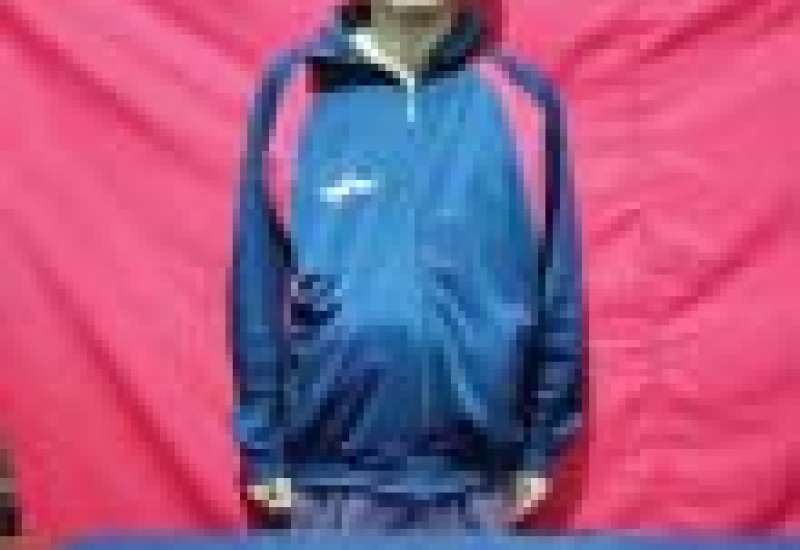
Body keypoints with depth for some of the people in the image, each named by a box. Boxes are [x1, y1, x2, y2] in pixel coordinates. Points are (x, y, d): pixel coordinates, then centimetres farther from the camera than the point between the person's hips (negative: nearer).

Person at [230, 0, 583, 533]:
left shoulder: (523, 97, -1)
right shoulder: (292, 89, -2)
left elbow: (558, 283, 3)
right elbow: (258, 282, 0)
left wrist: (542, 447, 5)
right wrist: (263, 448, 1)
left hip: (473, 478, 1)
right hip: (331, 473, 0)